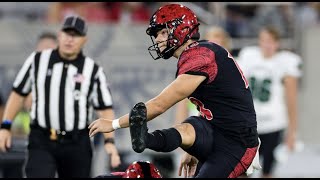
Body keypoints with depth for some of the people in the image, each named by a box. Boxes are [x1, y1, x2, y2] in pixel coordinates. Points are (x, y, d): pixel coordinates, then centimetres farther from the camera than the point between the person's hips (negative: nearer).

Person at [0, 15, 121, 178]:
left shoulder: (93, 71, 2)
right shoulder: (37, 60, 5)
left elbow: (105, 109, 0)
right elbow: (18, 93, 11)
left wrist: (109, 141, -13)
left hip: (77, 145, 1)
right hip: (41, 142, 0)